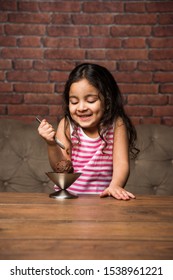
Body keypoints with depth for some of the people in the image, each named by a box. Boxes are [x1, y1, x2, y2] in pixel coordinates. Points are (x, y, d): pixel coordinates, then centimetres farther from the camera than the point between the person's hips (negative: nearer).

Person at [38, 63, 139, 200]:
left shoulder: (116, 125, -6)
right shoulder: (66, 125, -2)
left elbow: (121, 164, -15)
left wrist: (115, 185, -35)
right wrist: (52, 145, -21)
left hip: (102, 198, -3)